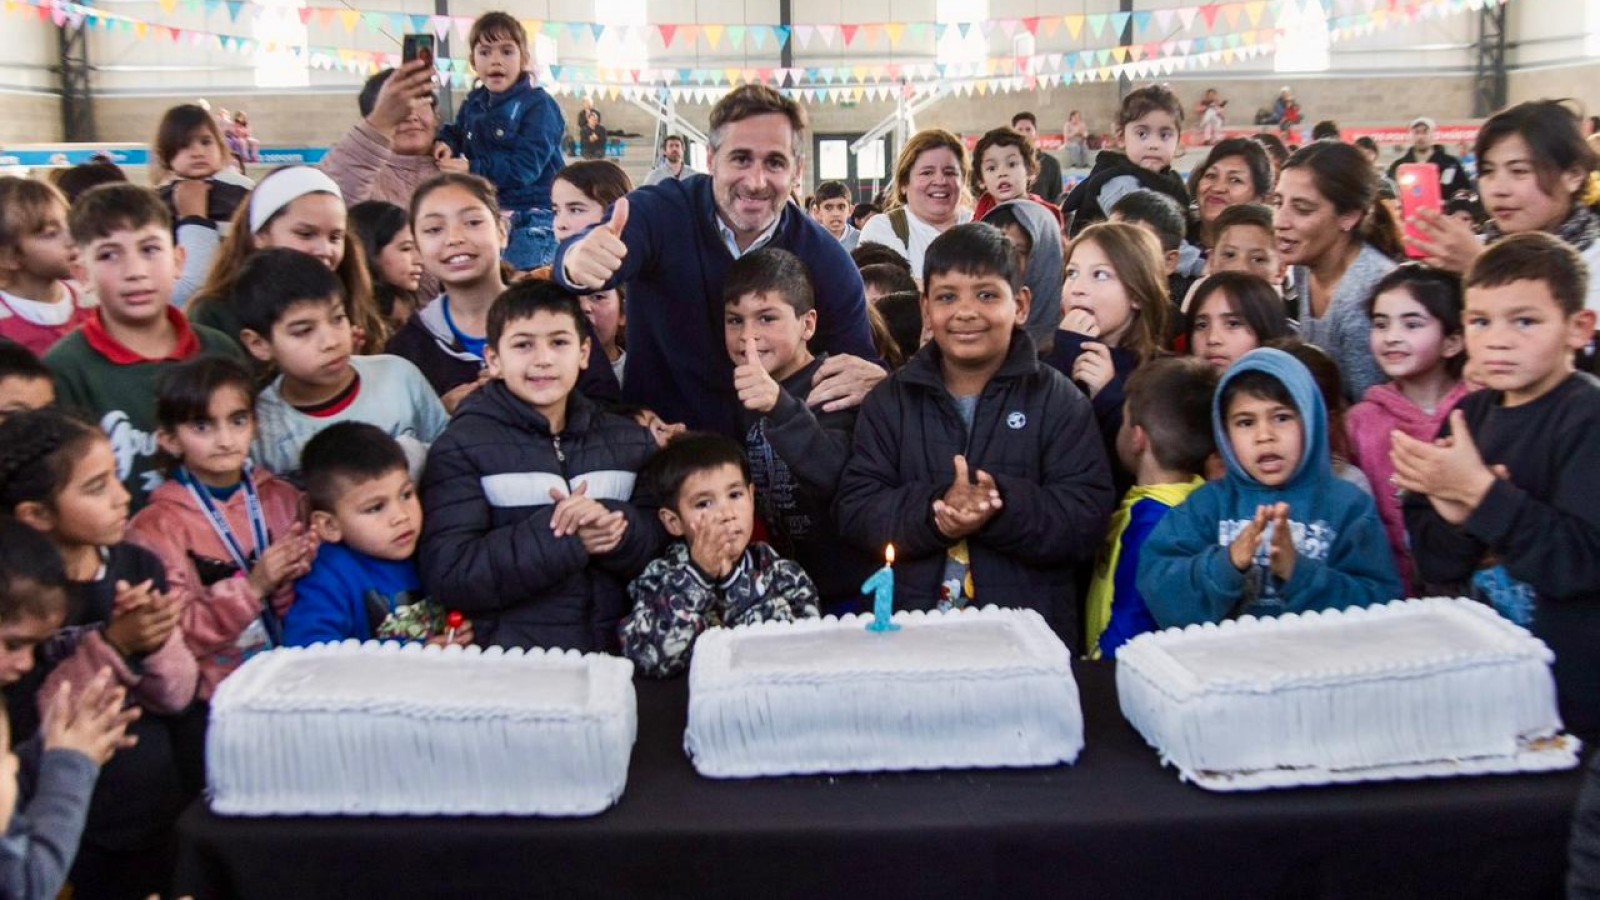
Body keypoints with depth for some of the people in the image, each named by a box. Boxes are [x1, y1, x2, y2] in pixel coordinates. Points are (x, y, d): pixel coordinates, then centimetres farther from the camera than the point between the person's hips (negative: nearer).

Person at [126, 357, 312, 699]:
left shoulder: (283, 498, 8)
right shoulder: (156, 527, -2)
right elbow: (176, 637, -9)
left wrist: (288, 583, -9)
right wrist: (252, 587, -17)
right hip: (216, 695, -3)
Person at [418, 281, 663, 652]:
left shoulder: (632, 441, 17)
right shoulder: (462, 447, 5)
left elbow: (663, 548, 9)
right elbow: (447, 574, -6)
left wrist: (615, 527, -12)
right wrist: (565, 538, -12)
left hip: (619, 651, 3)